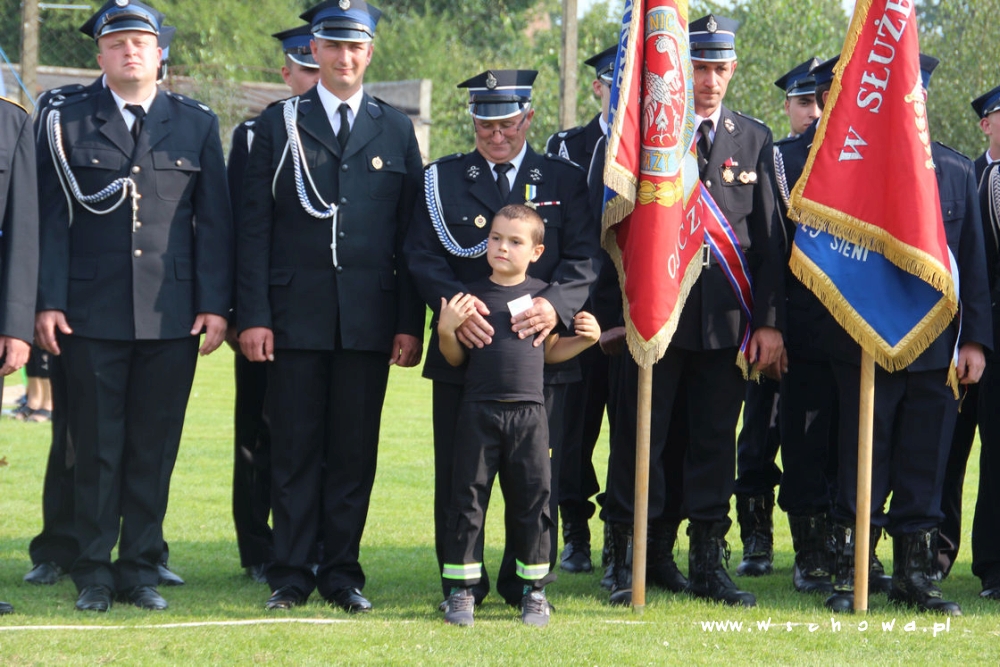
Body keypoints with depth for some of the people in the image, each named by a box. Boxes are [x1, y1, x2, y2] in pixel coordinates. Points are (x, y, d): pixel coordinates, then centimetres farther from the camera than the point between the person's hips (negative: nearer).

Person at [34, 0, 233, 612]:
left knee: (155, 447, 4)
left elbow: (214, 220, 8)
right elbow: (51, 218, 3)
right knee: (96, 447, 2)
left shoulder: (197, 125, 10)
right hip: (92, 314, -1)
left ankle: (140, 568, 12)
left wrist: (215, 303, 1)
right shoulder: (67, 124, 6)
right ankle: (94, 572, 9)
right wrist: (48, 302, -5)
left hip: (172, 316, 1)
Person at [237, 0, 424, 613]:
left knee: (356, 449, 3)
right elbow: (255, 226, 3)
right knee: (294, 448, 1)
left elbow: (412, 234, 8)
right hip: (296, 315, -1)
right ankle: (291, 574, 8)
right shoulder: (279, 125, 6)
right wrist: (253, 315, -5)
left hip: (369, 320, 1)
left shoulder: (396, 130, 10)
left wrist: (411, 324, 1)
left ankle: (342, 572, 12)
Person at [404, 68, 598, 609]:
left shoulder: (564, 179, 10)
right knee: (458, 477, 2)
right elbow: (422, 256, -1)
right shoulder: (442, 179, 10)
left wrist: (555, 305, -20)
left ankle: (527, 585, 12)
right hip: (463, 348, 0)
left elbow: (583, 258, 0)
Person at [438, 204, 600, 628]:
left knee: (533, 497, 4)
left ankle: (533, 589, 15)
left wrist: (584, 339, 0)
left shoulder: (541, 295, 5)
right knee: (468, 498, 2)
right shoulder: (472, 295, 2)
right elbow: (456, 358, 4)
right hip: (478, 413, -1)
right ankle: (462, 589, 9)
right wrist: (446, 330, -14)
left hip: (529, 413, 1)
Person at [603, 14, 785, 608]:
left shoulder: (754, 139, 10)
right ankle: (631, 564, 7)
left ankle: (709, 564, 14)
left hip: (727, 319, 3)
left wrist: (770, 321, 3)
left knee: (715, 442, 7)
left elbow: (769, 237, 9)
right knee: (643, 440, 0)